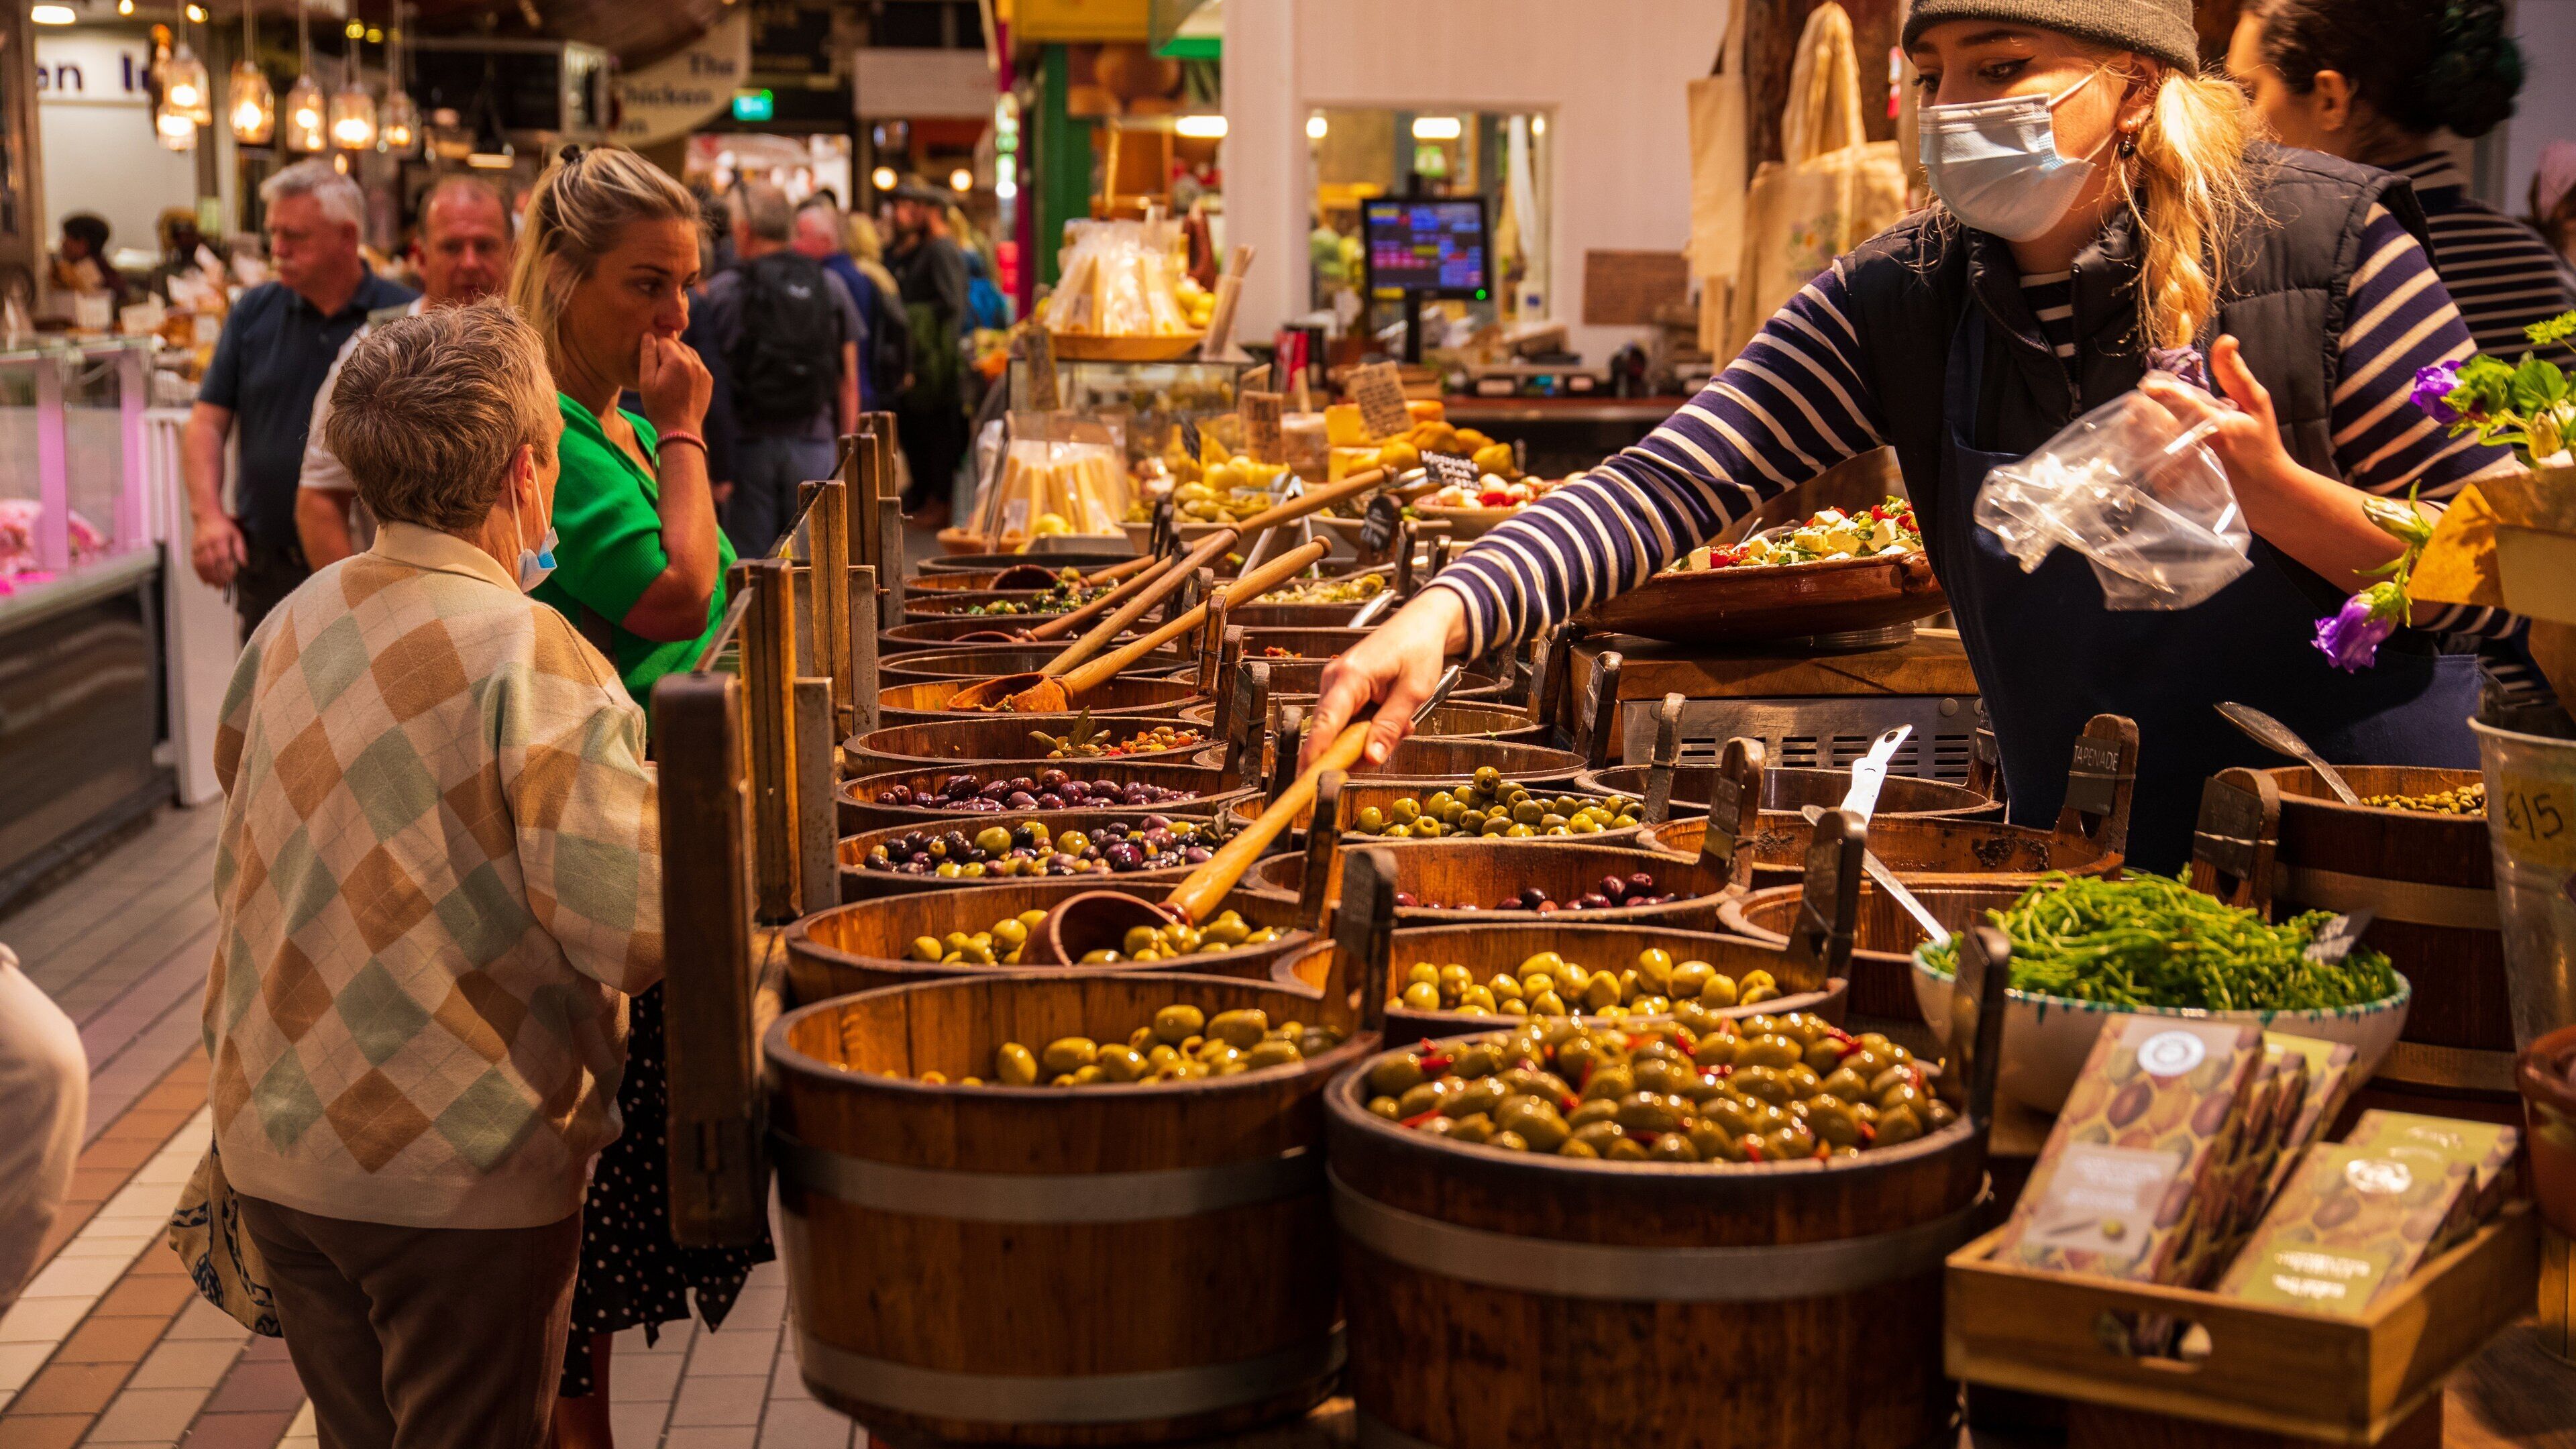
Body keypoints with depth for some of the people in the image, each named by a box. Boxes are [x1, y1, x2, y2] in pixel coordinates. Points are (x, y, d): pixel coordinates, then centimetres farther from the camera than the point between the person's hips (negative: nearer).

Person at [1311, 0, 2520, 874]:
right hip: (2086, 870, 3)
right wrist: (1444, 616, -32)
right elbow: (1669, 484, -16)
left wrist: (2281, 497, -29)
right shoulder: (1902, 301, -7)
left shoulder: (2321, 238, -15)